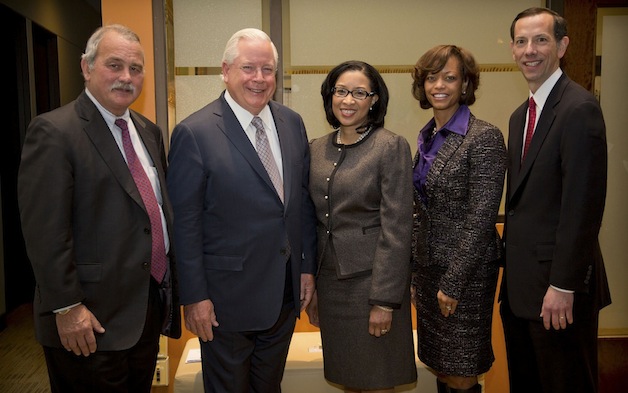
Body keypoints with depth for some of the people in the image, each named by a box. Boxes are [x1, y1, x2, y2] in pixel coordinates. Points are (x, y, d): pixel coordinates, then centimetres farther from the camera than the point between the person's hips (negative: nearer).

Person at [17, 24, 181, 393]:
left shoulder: (149, 132, 9)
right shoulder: (53, 131, -13)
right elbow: (45, 231, -17)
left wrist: (172, 286, 13)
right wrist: (67, 308, -18)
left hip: (152, 307, 7)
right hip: (91, 322, -7)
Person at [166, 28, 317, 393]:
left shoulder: (292, 123, 2)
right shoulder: (194, 133, -14)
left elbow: (304, 199, 7)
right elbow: (185, 223, -13)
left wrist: (308, 267, 7)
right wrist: (194, 297, -12)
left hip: (286, 293, 5)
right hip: (227, 298, -4)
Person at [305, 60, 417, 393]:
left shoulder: (392, 147, -10)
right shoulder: (316, 149, 7)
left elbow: (396, 229, -13)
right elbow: (313, 222, 10)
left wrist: (384, 300, -16)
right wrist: (310, 289, 10)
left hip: (371, 279, -5)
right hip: (329, 281, 5)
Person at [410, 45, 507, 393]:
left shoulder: (484, 137, -14)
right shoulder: (428, 136, 8)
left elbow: (481, 217, -18)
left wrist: (453, 282, -18)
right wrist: (415, 266, 12)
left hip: (466, 271, -7)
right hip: (428, 265, 7)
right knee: (438, 364, 18)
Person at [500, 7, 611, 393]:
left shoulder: (580, 108, -15)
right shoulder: (521, 115, 12)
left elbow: (583, 205, -20)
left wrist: (563, 286, -20)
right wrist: (511, 265, 12)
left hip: (557, 285, -8)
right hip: (521, 281, 8)